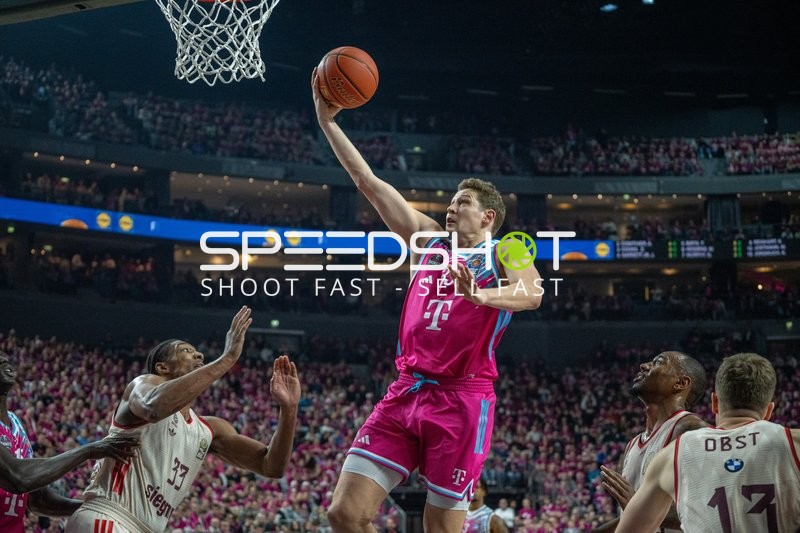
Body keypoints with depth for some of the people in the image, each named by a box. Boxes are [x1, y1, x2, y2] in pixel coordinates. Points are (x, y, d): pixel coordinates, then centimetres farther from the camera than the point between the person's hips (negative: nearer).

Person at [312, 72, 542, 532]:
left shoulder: (504, 252, 3)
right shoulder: (427, 238, 17)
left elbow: (532, 294, -20)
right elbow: (368, 182, 17)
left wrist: (480, 294, -39)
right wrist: (328, 122, 14)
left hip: (463, 399, -5)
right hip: (406, 391, 5)